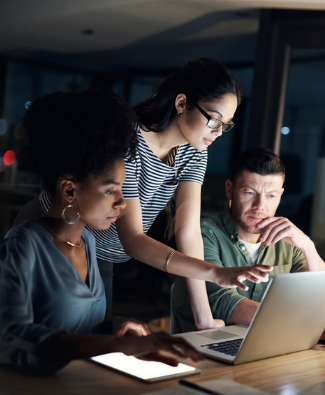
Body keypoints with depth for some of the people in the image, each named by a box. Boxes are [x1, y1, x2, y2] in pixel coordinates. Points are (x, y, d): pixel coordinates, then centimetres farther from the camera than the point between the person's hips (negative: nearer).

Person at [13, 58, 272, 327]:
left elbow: (189, 231, -14)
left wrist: (204, 319, -20)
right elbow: (132, 240, -34)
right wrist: (217, 273, -44)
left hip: (101, 261, 7)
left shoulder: (193, 153, -8)